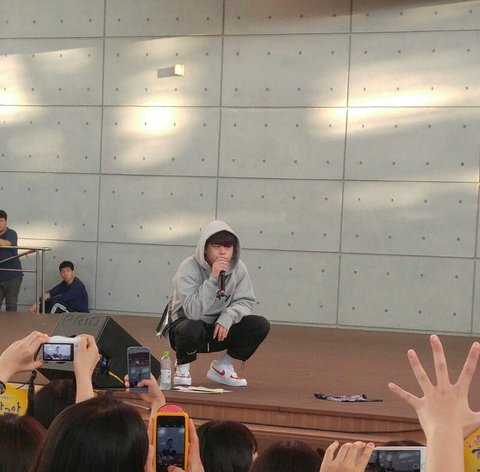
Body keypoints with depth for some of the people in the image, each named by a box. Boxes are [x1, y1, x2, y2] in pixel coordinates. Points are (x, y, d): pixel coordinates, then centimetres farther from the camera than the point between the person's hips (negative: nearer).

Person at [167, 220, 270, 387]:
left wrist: (228, 317, -24)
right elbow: (193, 311, -32)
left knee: (260, 325, -14)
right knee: (192, 328, -39)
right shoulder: (189, 268, -22)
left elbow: (245, 302, -3)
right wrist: (213, 278, -38)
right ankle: (182, 367, -4)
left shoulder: (238, 269, -7)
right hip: (188, 327, -5)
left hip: (220, 330, 5)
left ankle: (222, 366, 6)